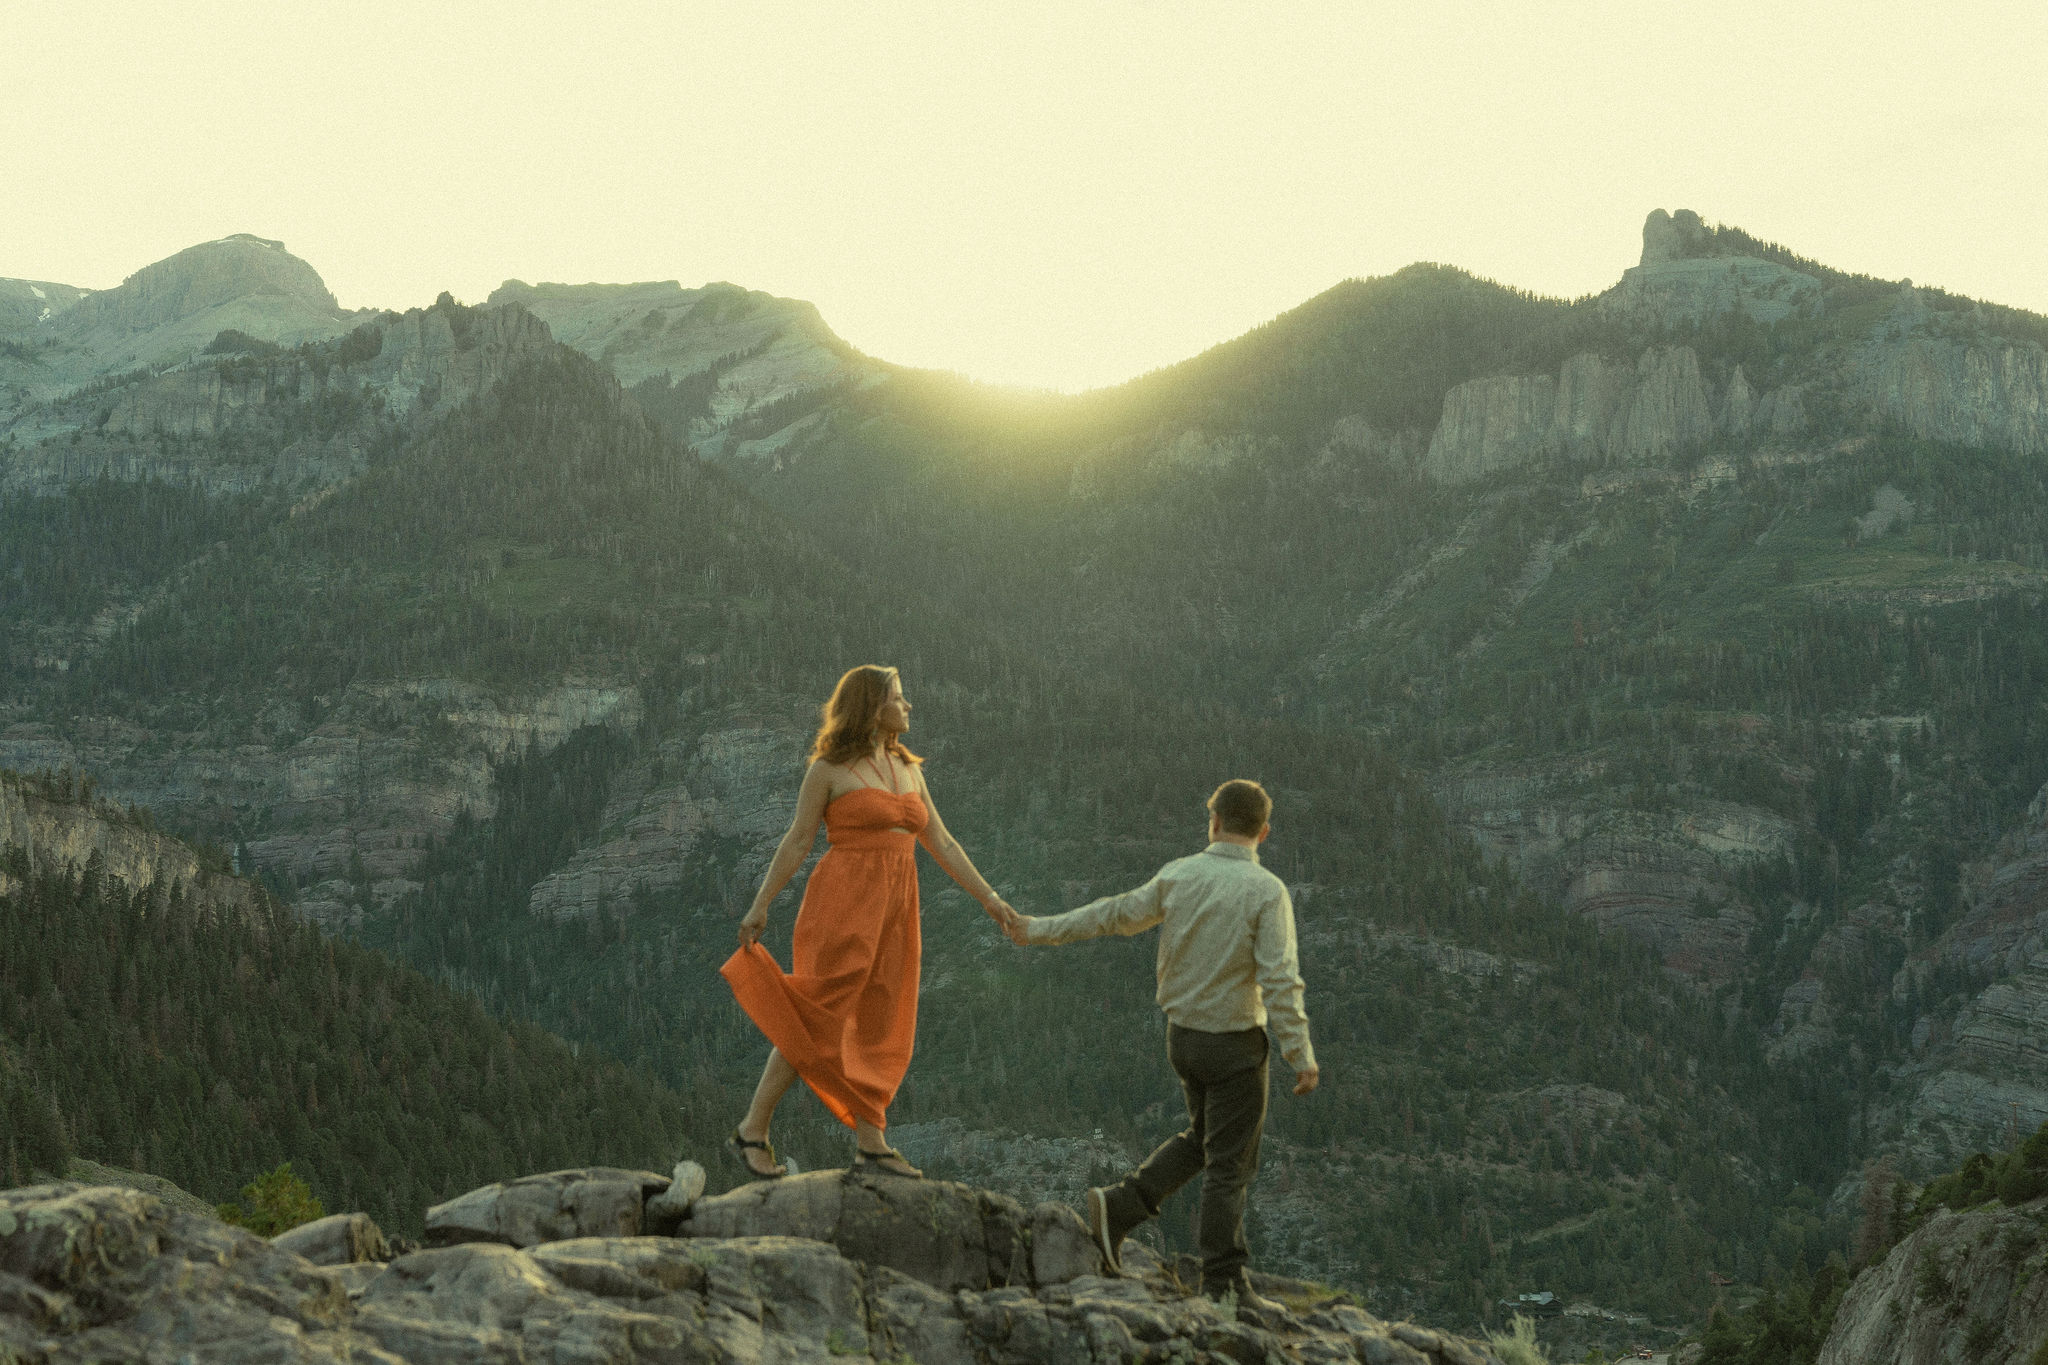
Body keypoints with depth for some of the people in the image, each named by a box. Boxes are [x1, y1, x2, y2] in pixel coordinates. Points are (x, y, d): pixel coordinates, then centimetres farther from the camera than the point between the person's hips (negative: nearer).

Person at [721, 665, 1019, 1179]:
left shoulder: (908, 770, 15)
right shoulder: (829, 770, -3)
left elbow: (941, 842, 16)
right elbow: (797, 841, -1)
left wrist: (988, 897, 13)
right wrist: (760, 905, -4)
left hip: (893, 913, 7)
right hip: (844, 905, -7)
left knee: (878, 1029, 7)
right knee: (815, 1022, -8)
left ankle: (870, 1142, 12)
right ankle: (752, 1131, -1)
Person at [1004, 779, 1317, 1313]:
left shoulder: (1178, 876, -1)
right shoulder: (1267, 892, -16)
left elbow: (1114, 914, 10)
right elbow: (1280, 980, -20)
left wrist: (1043, 929, 24)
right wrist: (1301, 1055, -15)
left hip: (1182, 1032, 6)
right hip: (1234, 1043, -6)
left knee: (1203, 1137, 25)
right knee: (1229, 1164, 2)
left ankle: (1120, 1206, 14)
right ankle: (1223, 1284, 6)